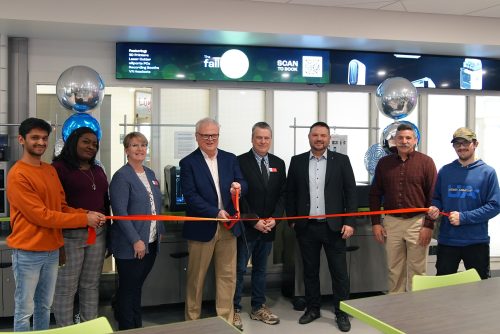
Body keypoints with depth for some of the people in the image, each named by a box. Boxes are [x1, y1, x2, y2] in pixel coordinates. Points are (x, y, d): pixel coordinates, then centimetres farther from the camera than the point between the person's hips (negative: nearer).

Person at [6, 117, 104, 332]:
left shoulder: (50, 170, 11)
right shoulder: (17, 175, -14)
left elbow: (62, 206, 12)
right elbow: (40, 215, -18)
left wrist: (88, 214, -7)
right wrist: (84, 220, -17)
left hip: (52, 250, 7)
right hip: (28, 252, -7)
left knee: (44, 306, 18)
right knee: (24, 309, 2)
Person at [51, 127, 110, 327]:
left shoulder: (98, 171, 16)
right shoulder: (59, 167, -6)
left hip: (97, 234, 7)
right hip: (70, 236, -6)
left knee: (91, 285, 14)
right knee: (66, 288, 1)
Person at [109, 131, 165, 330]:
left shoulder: (150, 174, 12)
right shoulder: (121, 176, -12)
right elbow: (120, 212, -18)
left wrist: (160, 231, 14)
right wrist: (136, 240, -21)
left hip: (151, 243, 7)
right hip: (131, 245, -7)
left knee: (137, 287, 18)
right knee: (128, 289, 5)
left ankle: (137, 326, 30)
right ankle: (127, 328, 18)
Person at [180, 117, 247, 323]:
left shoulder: (230, 159, 8)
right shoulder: (188, 163, -4)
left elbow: (243, 185, 5)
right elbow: (190, 196, -12)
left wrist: (239, 187, -20)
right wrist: (216, 212, -20)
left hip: (228, 226, 4)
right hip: (202, 228, -3)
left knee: (228, 275, 9)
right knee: (196, 277, 9)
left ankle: (226, 320, 22)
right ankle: (192, 320, 25)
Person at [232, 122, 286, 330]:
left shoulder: (278, 163, 9)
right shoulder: (240, 162, -7)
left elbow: (282, 194, 7)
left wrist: (274, 218, -6)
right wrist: (254, 221, -14)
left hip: (269, 226, 5)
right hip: (246, 226, -5)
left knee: (261, 268, 14)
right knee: (239, 269, 1)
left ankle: (258, 308, 24)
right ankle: (235, 310, 11)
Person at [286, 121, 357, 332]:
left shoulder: (341, 160, 1)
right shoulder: (297, 161, 5)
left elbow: (351, 192, -1)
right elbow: (290, 193, 9)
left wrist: (349, 222, -8)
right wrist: (292, 220, 4)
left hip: (333, 226, -2)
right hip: (306, 227, 2)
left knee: (339, 271, 3)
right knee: (310, 270, 11)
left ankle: (342, 313, 15)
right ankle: (313, 308, 25)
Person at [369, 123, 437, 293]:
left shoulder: (426, 162, -1)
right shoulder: (384, 163, 7)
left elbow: (433, 196, -3)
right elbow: (375, 194, 11)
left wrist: (428, 225, -8)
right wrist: (375, 223, 5)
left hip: (417, 222, -2)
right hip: (391, 222, 3)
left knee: (417, 270, 4)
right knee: (394, 270, 10)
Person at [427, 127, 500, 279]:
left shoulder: (487, 172, -3)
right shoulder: (445, 171, 5)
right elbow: (436, 198, 13)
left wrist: (463, 217, -16)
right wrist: (435, 208, -10)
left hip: (477, 242, -2)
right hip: (447, 240, 2)